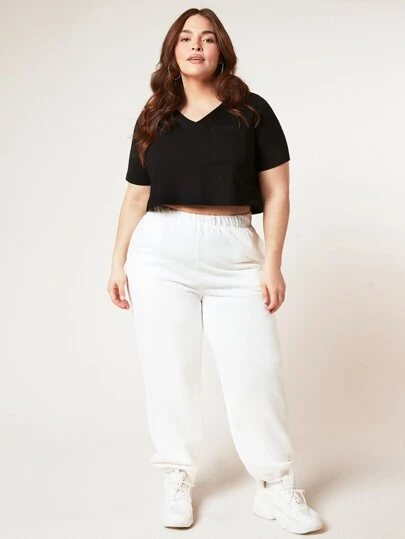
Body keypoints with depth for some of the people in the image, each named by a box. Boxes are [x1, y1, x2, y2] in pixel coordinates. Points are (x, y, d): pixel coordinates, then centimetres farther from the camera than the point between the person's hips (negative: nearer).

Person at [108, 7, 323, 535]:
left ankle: (275, 485, 12)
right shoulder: (152, 119, 11)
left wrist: (272, 263, -4)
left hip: (235, 253, -1)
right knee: (169, 369, 4)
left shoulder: (252, 111, 5)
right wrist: (118, 262, 8)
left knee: (257, 368, -3)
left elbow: (276, 194, 3)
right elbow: (136, 197, 14)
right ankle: (178, 481, 19)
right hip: (161, 253, 2)